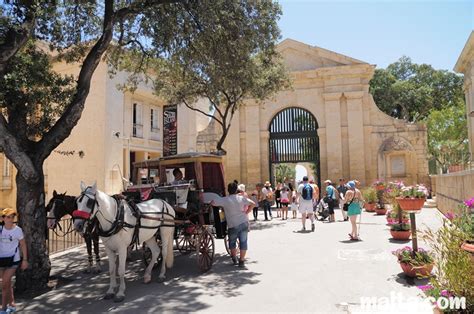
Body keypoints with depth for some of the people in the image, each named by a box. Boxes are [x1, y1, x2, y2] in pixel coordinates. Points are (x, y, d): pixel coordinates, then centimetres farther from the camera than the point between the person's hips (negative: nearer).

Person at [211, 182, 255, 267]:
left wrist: (221, 205, 10)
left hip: (233, 225, -2)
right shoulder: (241, 198, 1)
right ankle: (241, 261, 7)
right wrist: (246, 212, 7)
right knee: (243, 242, 7)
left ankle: (234, 259, 27)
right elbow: (253, 204, 2)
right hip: (244, 223, 2)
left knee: (232, 242, 19)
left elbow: (212, 203, -8)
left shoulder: (225, 200, -7)